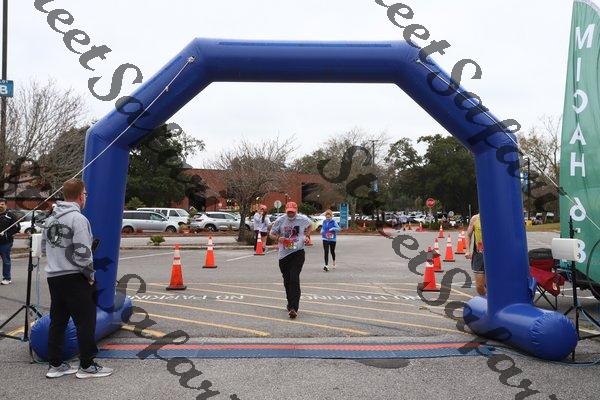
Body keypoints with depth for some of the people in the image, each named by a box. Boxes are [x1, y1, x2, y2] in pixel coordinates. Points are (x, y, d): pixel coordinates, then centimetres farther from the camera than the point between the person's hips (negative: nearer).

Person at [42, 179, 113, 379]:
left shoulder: (50, 219, 10)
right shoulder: (78, 218, -16)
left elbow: (44, 248, 17)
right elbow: (82, 253, -20)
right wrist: (90, 274, -7)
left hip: (53, 277, 8)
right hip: (75, 278, -8)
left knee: (57, 321, 15)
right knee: (86, 321, 1)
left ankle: (55, 364, 22)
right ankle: (87, 366, 7)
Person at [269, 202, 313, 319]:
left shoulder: (303, 219, -2)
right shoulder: (280, 220, -2)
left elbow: (310, 226, 21)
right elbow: (272, 234, 7)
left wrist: (307, 236, 5)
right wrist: (278, 238, -15)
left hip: (298, 253, -2)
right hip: (284, 254, 3)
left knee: (294, 279, -15)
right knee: (287, 280, 10)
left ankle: (294, 308, -18)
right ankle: (290, 303, 30)